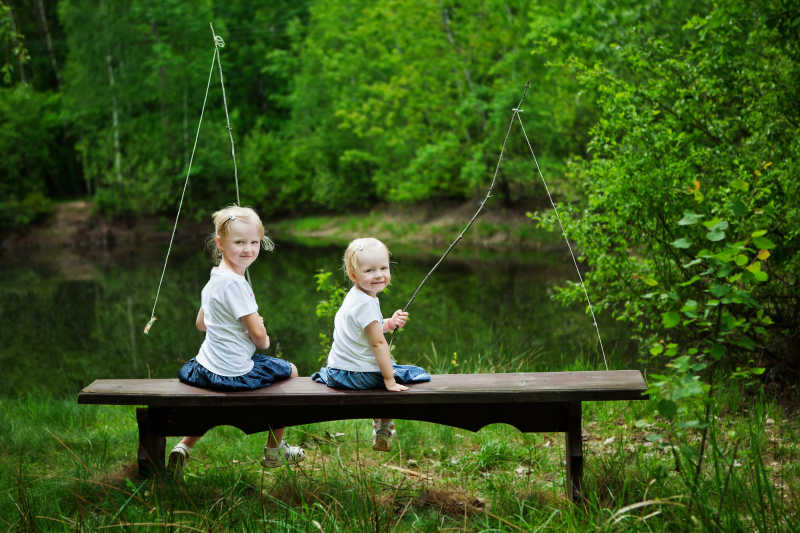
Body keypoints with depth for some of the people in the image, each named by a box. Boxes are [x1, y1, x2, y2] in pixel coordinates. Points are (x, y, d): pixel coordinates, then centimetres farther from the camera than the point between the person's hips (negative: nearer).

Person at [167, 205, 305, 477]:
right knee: (289, 371, 16)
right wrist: (264, 340, 2)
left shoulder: (213, 279, 6)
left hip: (206, 367, 8)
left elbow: (201, 323, 20)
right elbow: (258, 335, -20)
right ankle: (274, 451, 26)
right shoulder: (235, 283, -23)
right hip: (233, 373, -8)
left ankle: (184, 446, 19)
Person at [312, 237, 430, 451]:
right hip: (356, 375, -10)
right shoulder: (366, 303, -22)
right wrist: (389, 380, -19)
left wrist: (390, 323, 7)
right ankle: (382, 429, 9)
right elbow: (378, 343, -22)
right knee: (417, 374, 2)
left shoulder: (355, 296, 8)